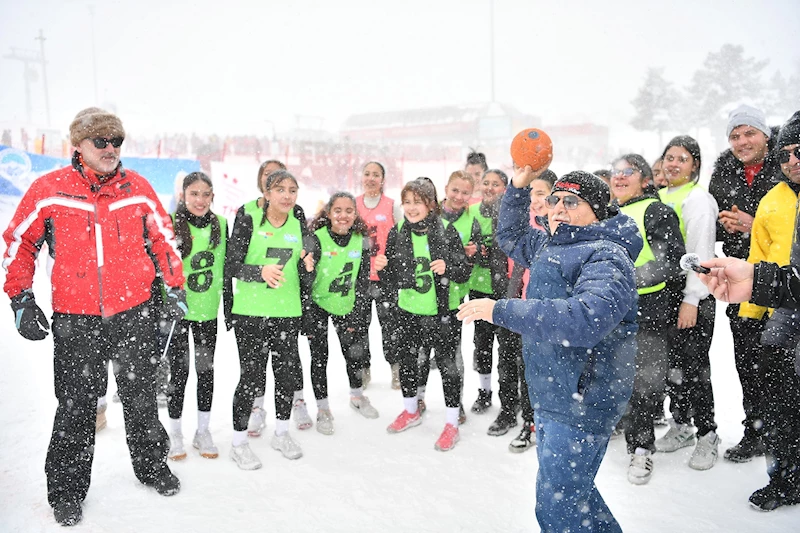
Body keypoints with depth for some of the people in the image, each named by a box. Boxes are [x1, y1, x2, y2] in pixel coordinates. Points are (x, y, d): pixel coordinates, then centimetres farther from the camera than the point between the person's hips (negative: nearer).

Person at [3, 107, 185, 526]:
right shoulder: (49, 190, -4)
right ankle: (67, 491, 28)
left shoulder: (137, 188, 1)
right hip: (75, 319, -1)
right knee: (76, 408, 8)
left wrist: (175, 289, 10)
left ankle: (151, 465, 34)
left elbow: (163, 239, 10)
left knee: (141, 398, 13)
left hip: (133, 312, 1)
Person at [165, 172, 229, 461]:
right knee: (179, 370, 5)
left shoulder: (221, 224, 2)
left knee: (206, 369, 11)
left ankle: (203, 431, 26)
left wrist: (229, 305, 10)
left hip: (208, 310, 3)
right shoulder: (170, 223, -9)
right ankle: (175, 432, 23)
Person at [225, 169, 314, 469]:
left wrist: (308, 269, -12)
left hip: (287, 312, 4)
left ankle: (281, 433, 33)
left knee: (287, 372, 12)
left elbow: (305, 279, 10)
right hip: (250, 312, -4)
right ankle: (239, 442, 18)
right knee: (251, 375, 0)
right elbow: (231, 266, -11)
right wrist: (260, 271, -28)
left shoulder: (298, 223, 5)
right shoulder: (248, 218, -7)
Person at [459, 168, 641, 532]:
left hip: (582, 401, -9)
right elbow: (510, 237, 30)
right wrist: (519, 186, 15)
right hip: (550, 394, 9)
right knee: (570, 490, 23)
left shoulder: (607, 256, -17)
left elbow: (585, 318, -34)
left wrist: (500, 310, -31)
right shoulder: (549, 245, 11)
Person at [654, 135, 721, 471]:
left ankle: (707, 435, 12)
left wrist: (691, 299, -19)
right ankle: (680, 426, 25)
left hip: (694, 296, -6)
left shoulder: (698, 199, -8)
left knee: (695, 366, -2)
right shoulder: (660, 198, 13)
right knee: (673, 363, 12)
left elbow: (701, 254, -15)